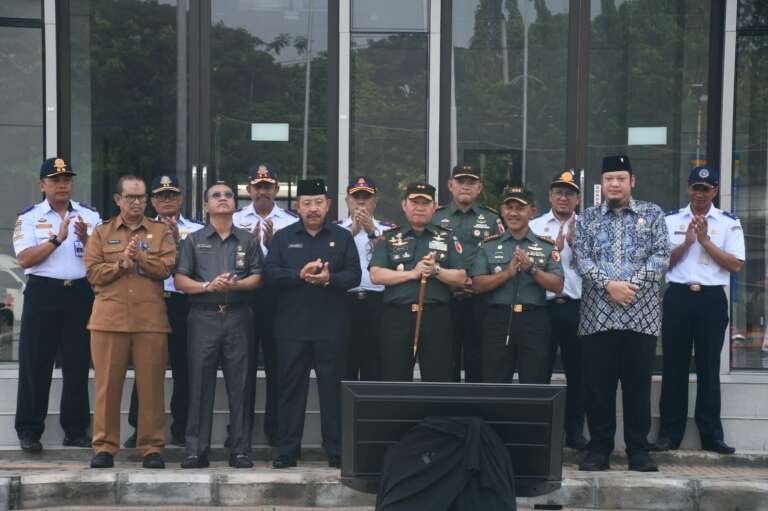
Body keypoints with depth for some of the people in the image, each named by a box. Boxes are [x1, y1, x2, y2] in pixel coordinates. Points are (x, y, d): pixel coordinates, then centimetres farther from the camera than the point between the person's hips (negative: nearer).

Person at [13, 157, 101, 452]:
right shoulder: (29, 218, 3)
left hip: (80, 293, 2)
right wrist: (58, 238, -16)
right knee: (35, 364, 0)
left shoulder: (90, 216, 9)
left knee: (78, 364, 7)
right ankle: (29, 432, 10)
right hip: (43, 293, -2)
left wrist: (85, 239, -16)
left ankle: (76, 430, 17)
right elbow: (24, 259, -8)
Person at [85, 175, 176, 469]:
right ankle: (105, 447, 9)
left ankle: (152, 447, 8)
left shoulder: (161, 232, 12)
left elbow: (166, 268, -3)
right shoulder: (102, 233, 13)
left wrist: (139, 257, -13)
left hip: (151, 319, 0)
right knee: (107, 384, 2)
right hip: (109, 318, 1)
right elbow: (93, 272, 2)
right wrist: (121, 263, -10)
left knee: (151, 385, 0)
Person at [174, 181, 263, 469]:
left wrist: (235, 285, -13)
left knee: (239, 385, 0)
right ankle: (196, 450, 4)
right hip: (203, 317, 0)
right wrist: (207, 286, -12)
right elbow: (179, 280, 4)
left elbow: (258, 277, 6)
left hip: (238, 317, 1)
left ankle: (240, 450, 6)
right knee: (200, 385, -2)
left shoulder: (248, 240, 14)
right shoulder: (194, 240, 12)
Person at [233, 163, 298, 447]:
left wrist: (272, 243, -15)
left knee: (276, 363, 4)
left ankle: (275, 428, 14)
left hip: (277, 296, 0)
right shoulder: (235, 219, 9)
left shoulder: (291, 221, 7)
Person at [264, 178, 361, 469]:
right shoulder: (283, 237, 10)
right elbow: (270, 272, -1)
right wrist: (300, 275, -16)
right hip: (291, 327, 1)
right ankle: (287, 450, 11)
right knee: (290, 387, 4)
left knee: (333, 388, 2)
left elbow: (354, 275, 1)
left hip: (331, 327, 0)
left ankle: (336, 451, 9)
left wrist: (330, 279, -18)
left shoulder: (343, 237, 10)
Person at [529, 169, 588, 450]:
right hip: (543, 305, -1)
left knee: (576, 372, 6)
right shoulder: (535, 225, 8)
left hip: (576, 306, 1)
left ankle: (575, 432, 16)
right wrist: (554, 248, -13)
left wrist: (575, 243, -14)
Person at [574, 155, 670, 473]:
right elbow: (581, 258, 0)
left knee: (638, 385, 3)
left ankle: (638, 449, 12)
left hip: (642, 314, -1)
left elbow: (661, 255, -1)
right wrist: (608, 285, -15)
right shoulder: (587, 218, 11)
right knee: (597, 386, 3)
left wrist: (634, 285, -14)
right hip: (597, 315, 1)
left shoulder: (652, 214, 9)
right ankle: (599, 447, 12)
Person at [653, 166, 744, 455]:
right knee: (674, 366, 3)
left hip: (711, 299, 0)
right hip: (678, 296, 1)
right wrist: (687, 242, -12)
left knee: (709, 368, 5)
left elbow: (736, 265, -4)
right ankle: (670, 433, 10)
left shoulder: (729, 223, 4)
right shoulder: (670, 220, 7)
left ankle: (711, 435, 12)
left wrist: (705, 240, -10)